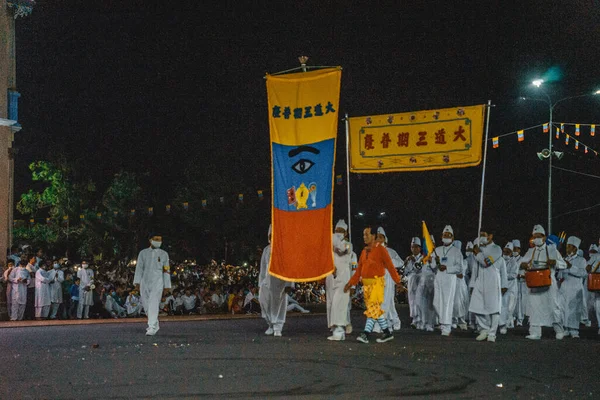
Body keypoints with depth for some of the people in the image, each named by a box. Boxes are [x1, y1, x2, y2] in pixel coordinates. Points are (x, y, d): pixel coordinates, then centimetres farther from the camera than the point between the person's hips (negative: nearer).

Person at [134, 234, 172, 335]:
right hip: (145, 282, 3)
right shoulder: (143, 253, 8)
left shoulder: (164, 254, 6)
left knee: (153, 304, -14)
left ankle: (152, 327, -17)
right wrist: (137, 282, -4)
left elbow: (166, 271, 7)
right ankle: (155, 324, 25)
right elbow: (139, 268, 5)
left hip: (157, 283, -2)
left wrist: (166, 286, 4)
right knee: (146, 306, 7)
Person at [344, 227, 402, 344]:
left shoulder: (380, 249, -6)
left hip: (377, 282, -7)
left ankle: (366, 334, -14)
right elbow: (359, 270, 16)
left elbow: (390, 266, -9)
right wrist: (350, 283, 9)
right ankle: (387, 332, 17)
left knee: (372, 308, -11)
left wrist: (397, 281, -12)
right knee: (376, 309, 8)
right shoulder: (364, 252, 14)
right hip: (366, 283, 7)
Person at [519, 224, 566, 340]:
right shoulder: (531, 251, 12)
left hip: (549, 283, -3)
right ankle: (535, 333, 3)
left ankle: (559, 330, 17)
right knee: (534, 307, -1)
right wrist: (524, 265, -12)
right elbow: (522, 262, 13)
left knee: (553, 306, -1)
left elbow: (563, 265, 4)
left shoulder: (551, 249, 3)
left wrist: (555, 262, -18)